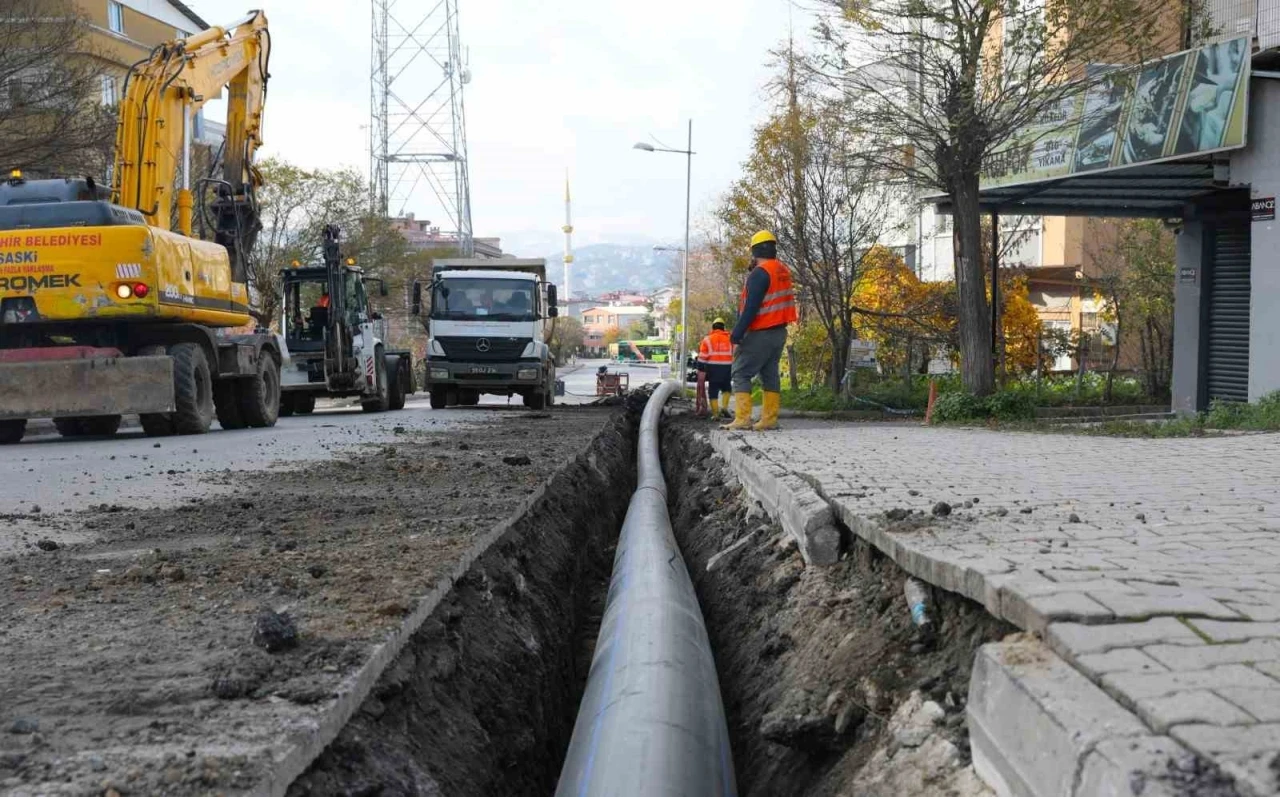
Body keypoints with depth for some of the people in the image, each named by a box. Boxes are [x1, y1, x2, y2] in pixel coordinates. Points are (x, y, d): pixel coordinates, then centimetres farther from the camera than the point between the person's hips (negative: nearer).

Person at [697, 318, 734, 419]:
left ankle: (715, 414, 1)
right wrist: (734, 369, 16)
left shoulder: (707, 339, 3)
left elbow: (702, 357, -2)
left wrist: (701, 369, 4)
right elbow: (735, 355, 9)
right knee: (726, 388, 21)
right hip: (726, 368, 2)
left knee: (713, 391, 5)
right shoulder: (730, 339, 9)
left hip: (713, 369, -2)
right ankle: (724, 406, 2)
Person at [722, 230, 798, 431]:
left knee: (741, 373, -5)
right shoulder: (783, 270, 10)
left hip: (760, 333, -8)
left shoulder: (760, 273, -16)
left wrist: (737, 332, -20)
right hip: (779, 331, 8)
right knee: (770, 375, 11)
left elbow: (751, 307, -21)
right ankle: (769, 419, 8)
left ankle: (742, 419, -13)